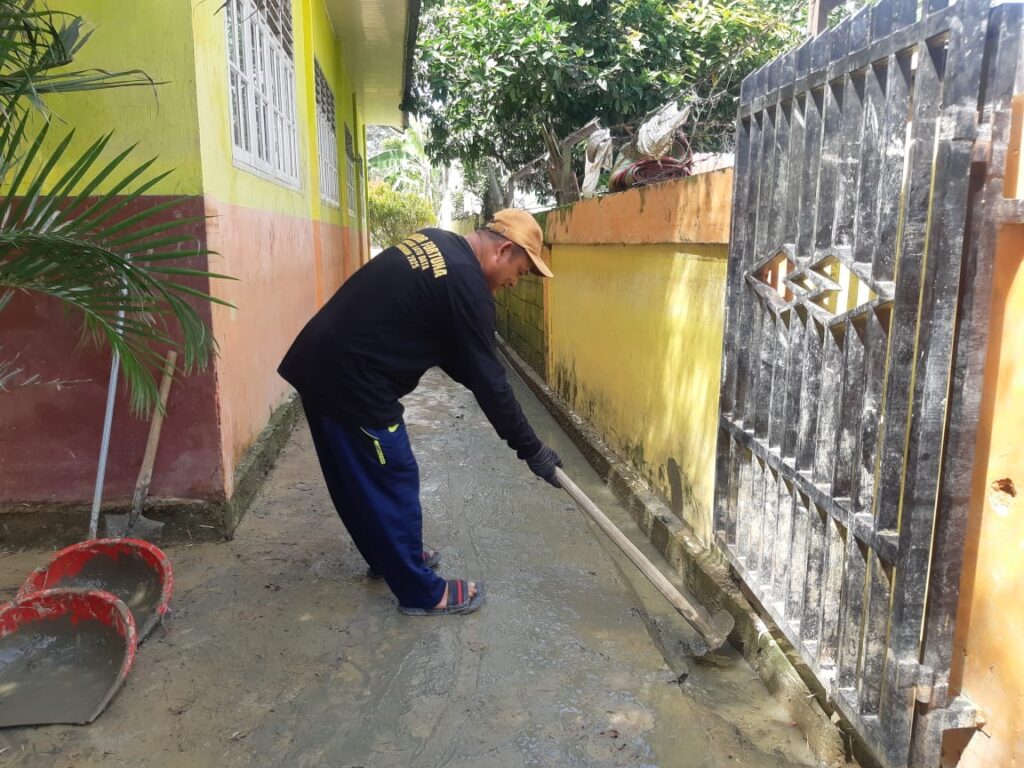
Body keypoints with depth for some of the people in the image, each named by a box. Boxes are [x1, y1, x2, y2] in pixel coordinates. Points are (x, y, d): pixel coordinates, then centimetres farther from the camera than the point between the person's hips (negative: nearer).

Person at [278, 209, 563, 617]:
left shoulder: (434, 242, 12)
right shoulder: (467, 286, -16)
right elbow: (489, 381, -13)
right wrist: (531, 449, -3)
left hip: (319, 363, 10)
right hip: (352, 381, -10)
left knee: (359, 479, 22)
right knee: (394, 483, 3)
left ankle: (389, 557, 41)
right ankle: (423, 592, 19)